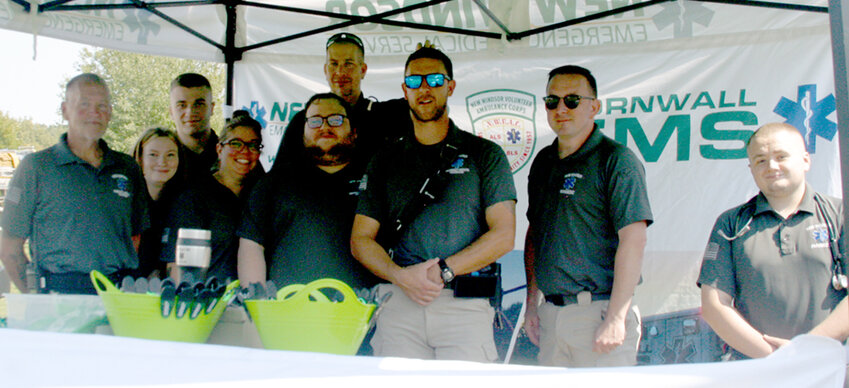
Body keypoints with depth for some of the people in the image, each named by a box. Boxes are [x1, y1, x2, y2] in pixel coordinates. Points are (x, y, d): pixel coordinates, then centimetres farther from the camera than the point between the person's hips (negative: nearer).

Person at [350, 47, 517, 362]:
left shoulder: (485, 155, 10)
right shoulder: (384, 162, 17)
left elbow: (503, 235, 2)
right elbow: (361, 239, 12)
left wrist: (443, 270, -10)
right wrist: (401, 275, -7)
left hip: (465, 304, -2)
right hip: (398, 303, 2)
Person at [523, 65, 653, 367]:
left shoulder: (616, 160, -8)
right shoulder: (543, 163, 13)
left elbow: (633, 240, -15)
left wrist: (616, 318, -19)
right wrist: (532, 303, 13)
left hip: (599, 309, -6)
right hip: (551, 313, 6)